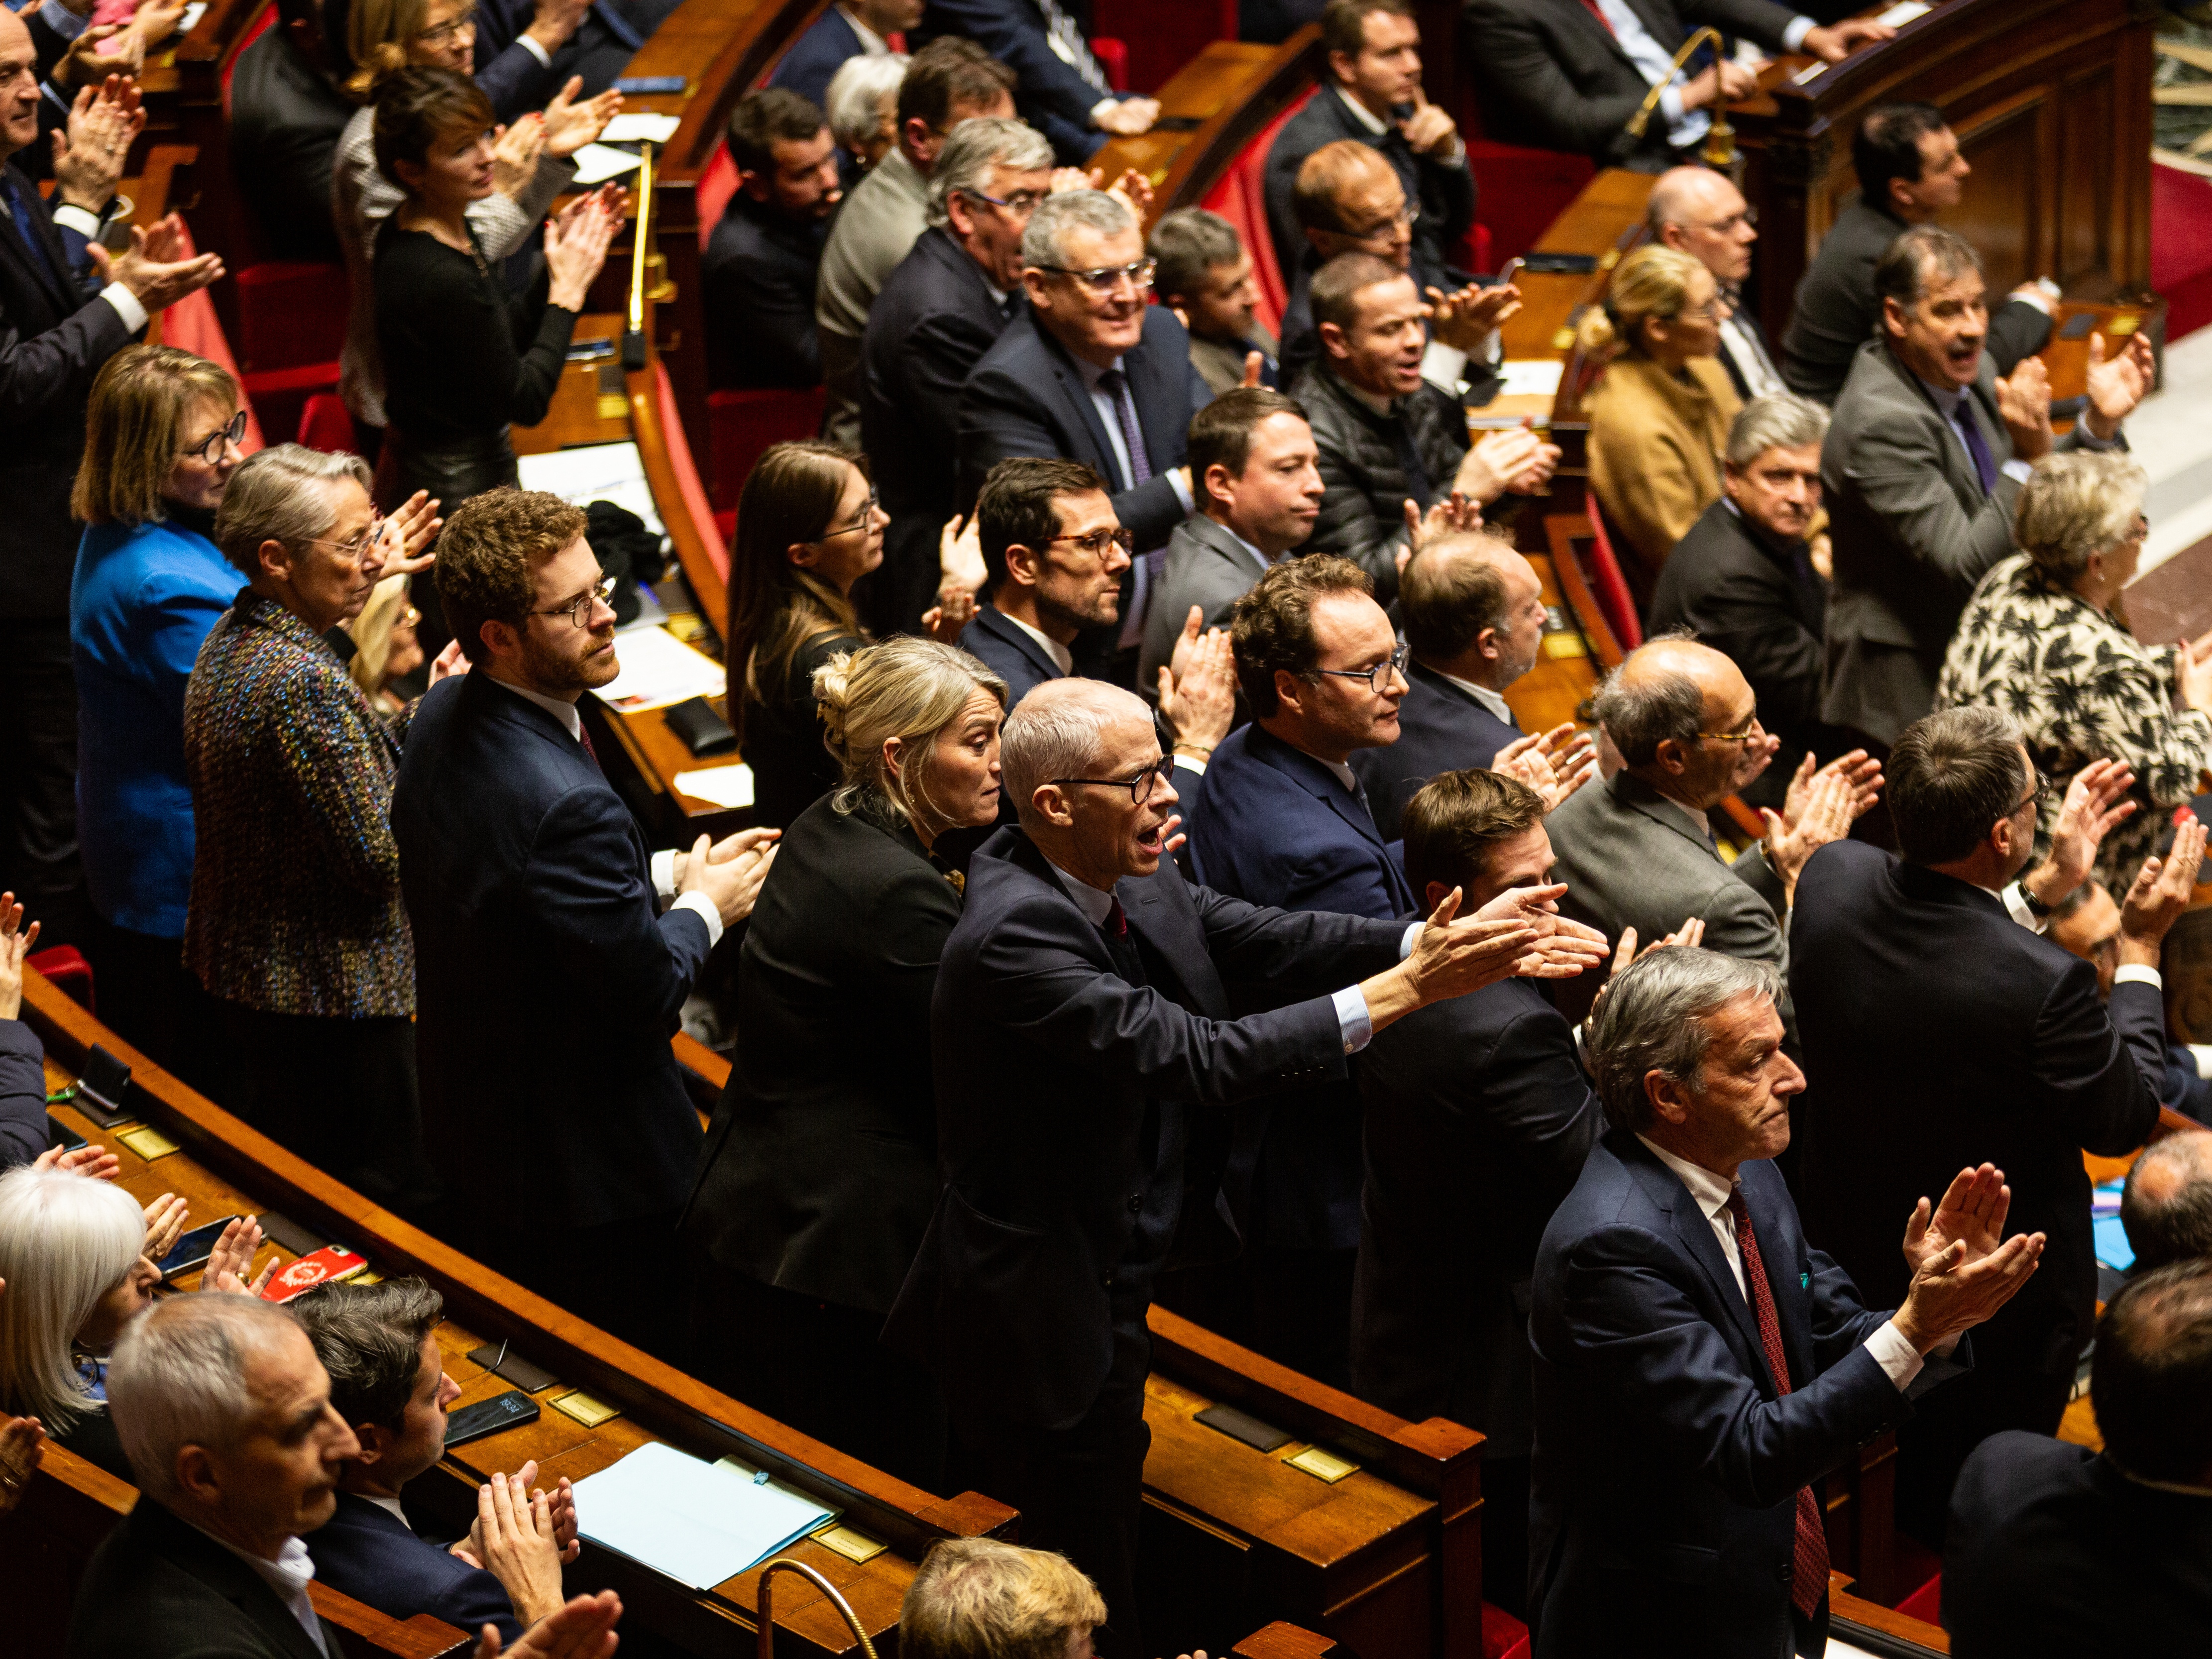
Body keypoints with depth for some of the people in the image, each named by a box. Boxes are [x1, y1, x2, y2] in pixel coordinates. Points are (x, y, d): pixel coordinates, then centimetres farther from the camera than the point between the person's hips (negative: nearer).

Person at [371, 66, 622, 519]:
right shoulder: (438, 277, -26)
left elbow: (508, 339, 12)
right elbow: (526, 402, -18)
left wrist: (561, 255, 1)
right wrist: (568, 290, -12)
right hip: (458, 492, -9)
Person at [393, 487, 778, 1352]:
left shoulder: (443, 716, -5)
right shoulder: (567, 804, -35)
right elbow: (648, 996, -25)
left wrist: (665, 874, 5)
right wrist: (704, 906, -6)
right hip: (583, 1168, -9)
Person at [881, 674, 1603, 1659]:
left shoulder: (1130, 880, -1)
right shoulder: (1013, 933, -28)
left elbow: (1270, 941, -1)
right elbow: (1198, 1058, -32)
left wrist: (1432, 945, -18)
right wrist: (1405, 989, -30)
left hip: (1106, 1288, 9)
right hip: (1047, 1319, -9)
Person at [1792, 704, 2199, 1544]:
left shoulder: (1832, 877, -20)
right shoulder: (2045, 985, -38)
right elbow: (2125, 1121, -18)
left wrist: (2047, 884, 2)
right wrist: (2140, 948, -11)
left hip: (1848, 1249, 6)